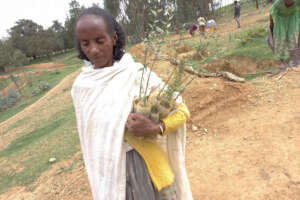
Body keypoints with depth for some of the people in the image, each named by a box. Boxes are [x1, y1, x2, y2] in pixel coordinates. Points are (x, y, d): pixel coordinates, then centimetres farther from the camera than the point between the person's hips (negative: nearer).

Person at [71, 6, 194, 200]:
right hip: (109, 170, 3)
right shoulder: (81, 85, -3)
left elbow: (182, 111, -10)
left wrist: (154, 129, -26)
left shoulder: (139, 74, -15)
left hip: (144, 165, -3)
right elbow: (91, 136, 7)